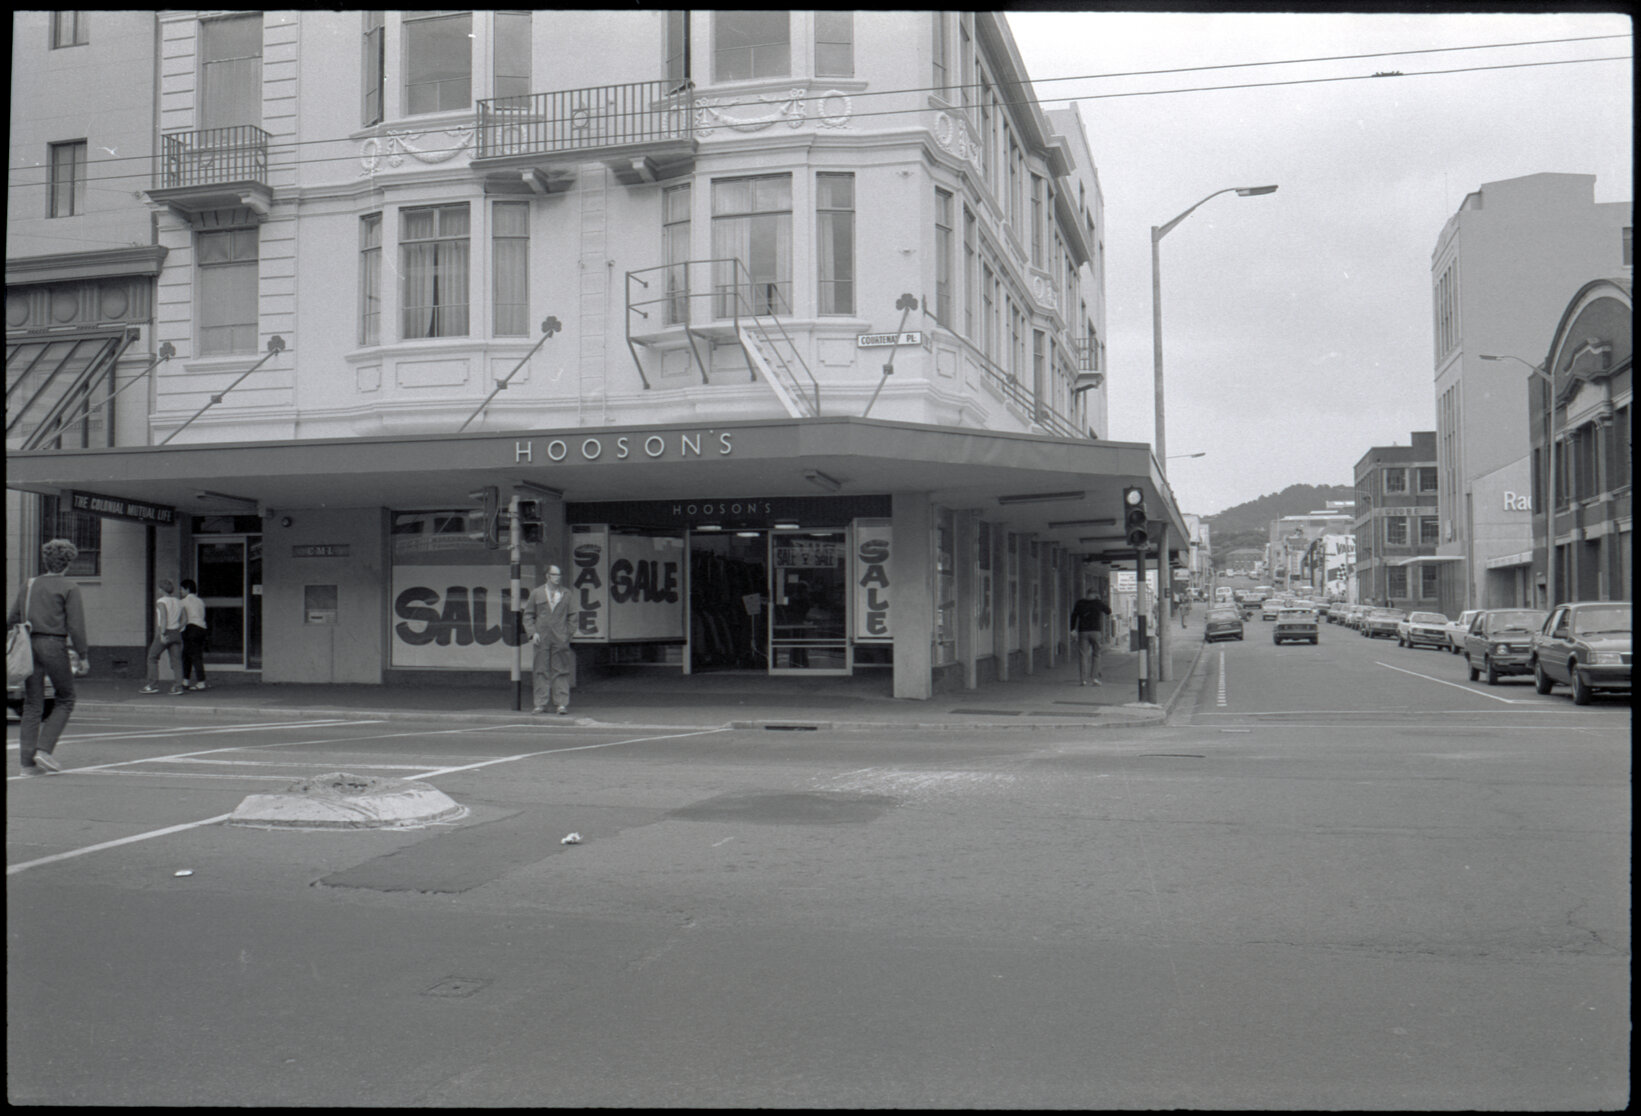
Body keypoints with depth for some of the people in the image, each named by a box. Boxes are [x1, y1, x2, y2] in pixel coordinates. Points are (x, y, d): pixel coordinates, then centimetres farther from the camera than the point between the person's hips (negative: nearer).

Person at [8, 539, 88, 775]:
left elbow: (12, 620, 13)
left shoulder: (29, 585, 13)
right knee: (65, 700, 8)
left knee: (32, 704, 8)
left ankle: (27, 760, 6)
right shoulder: (69, 588, -3)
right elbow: (75, 625, -9)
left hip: (29, 645, 5)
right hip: (54, 644, -5)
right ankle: (44, 749, -5)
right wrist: (82, 655, -5)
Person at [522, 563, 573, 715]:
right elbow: (528, 615, 11)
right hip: (541, 638, 1)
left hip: (560, 639, 0)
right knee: (541, 671, 1)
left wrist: (569, 634, 2)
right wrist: (533, 633, -2)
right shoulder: (536, 593, 10)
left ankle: (562, 704, -1)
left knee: (561, 671, -3)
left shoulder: (567, 594, 11)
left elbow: (571, 616, 13)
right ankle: (541, 704, 6)